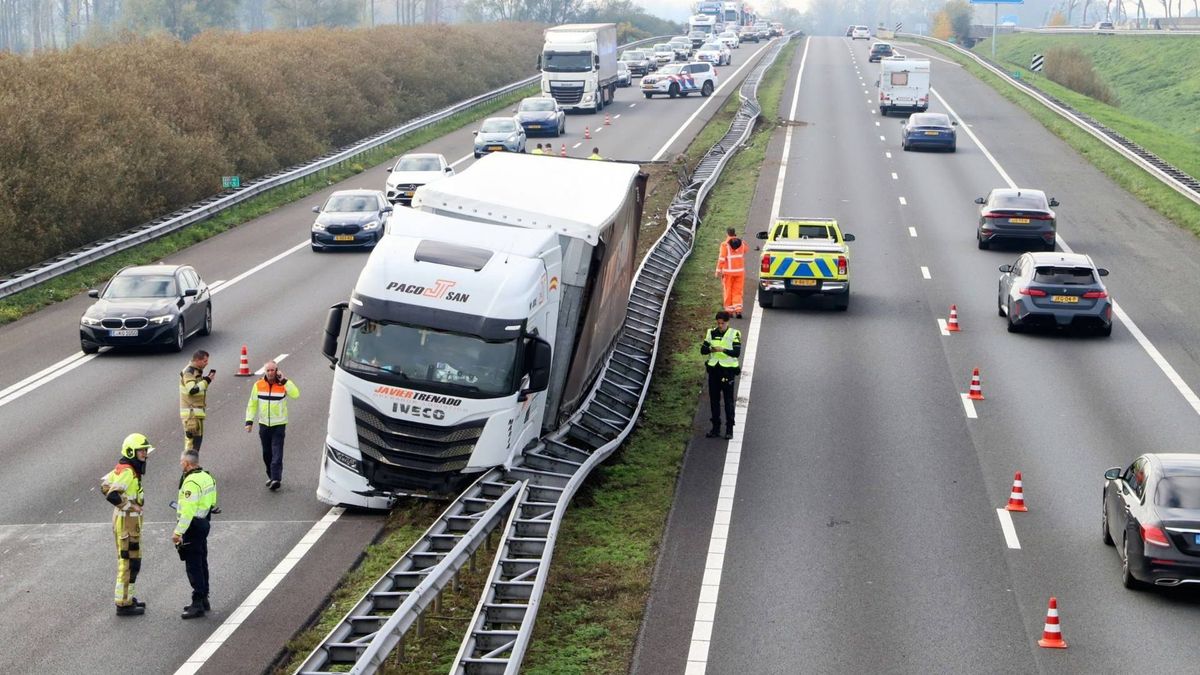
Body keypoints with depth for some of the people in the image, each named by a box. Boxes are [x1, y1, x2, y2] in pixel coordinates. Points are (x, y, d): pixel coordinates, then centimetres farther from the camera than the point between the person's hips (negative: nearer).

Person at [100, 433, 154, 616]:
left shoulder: (122, 468, 9)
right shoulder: (127, 472, -21)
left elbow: (104, 485, 20)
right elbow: (112, 495, -32)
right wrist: (130, 505, -21)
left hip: (130, 521, 10)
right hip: (127, 521, -10)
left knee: (132, 561, 19)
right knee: (128, 563, -4)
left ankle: (127, 598, 30)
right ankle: (123, 604, 1)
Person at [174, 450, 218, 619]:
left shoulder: (191, 482, -21)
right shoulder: (207, 477, 8)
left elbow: (188, 511, -25)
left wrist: (178, 532, -22)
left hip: (193, 526, -10)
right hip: (204, 522, 10)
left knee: (193, 565, -5)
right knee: (201, 563, 17)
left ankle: (198, 604, -3)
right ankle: (203, 599, 26)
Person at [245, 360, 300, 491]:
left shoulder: (283, 385, -7)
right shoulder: (258, 385, 2)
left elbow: (295, 394, -26)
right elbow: (252, 404, 7)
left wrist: (284, 381, -25)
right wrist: (249, 420, -1)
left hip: (279, 425, -4)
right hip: (264, 425, 4)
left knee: (277, 454, -11)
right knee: (267, 453, 12)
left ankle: (276, 479, -17)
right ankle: (271, 476, 26)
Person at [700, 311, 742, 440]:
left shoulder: (734, 334, -5)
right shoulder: (711, 333, 5)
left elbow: (737, 352, -14)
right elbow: (703, 350, 2)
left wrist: (723, 349, -28)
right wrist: (711, 349, -20)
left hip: (728, 370, -4)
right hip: (713, 370, 4)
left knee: (728, 401, -1)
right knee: (714, 400, 8)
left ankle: (729, 429, 4)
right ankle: (715, 427, 16)